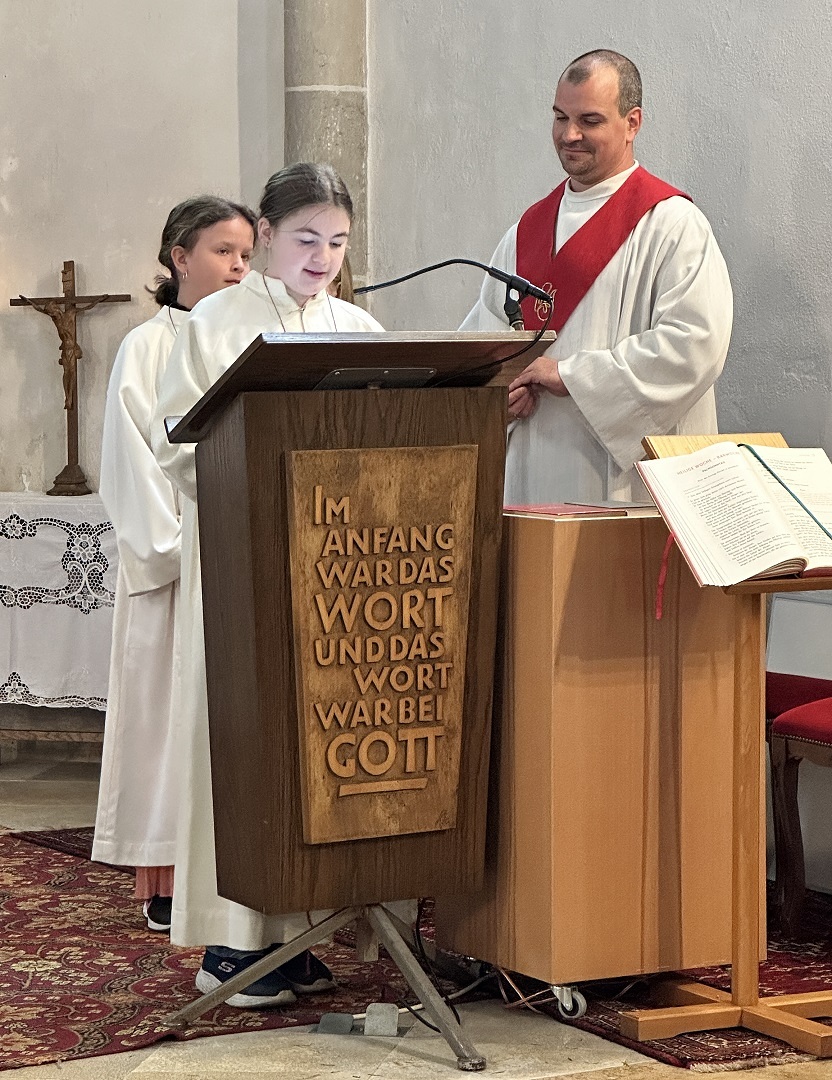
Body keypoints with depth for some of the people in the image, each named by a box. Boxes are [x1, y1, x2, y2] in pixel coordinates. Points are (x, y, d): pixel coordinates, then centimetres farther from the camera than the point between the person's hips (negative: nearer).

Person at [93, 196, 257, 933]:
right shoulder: (148, 348, -1)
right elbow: (137, 464, -7)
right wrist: (181, 549, -14)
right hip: (174, 568, -5)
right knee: (169, 713, -3)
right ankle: (162, 885, 0)